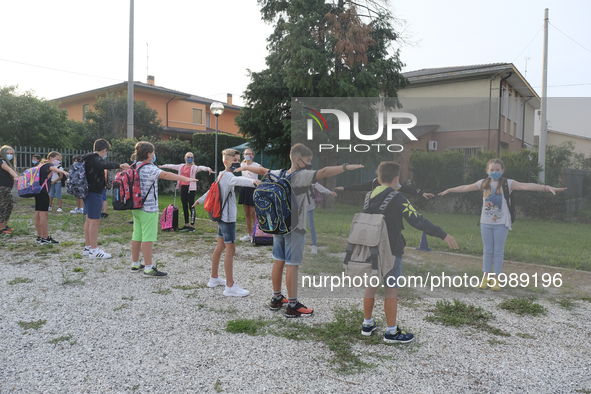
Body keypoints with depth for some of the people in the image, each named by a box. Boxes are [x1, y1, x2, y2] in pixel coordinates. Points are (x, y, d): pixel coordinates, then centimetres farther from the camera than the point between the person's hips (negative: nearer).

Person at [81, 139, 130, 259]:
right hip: (95, 194, -10)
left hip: (88, 192, 11)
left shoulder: (88, 158, 13)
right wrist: (119, 165, -57)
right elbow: (105, 164, -41)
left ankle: (87, 247, 25)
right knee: (95, 221, -6)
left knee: (89, 220, 16)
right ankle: (94, 250, -2)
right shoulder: (97, 160, -19)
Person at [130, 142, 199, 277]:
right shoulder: (150, 169, -18)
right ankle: (148, 269, -3)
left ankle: (135, 264, 26)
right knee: (148, 238, -6)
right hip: (148, 208, -9)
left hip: (137, 207, 9)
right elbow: (165, 175, -33)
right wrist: (185, 178, -40)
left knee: (137, 235, 15)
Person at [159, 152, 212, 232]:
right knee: (184, 207, 11)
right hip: (183, 187, 7)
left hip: (190, 188, -7)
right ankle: (186, 225, 21)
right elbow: (171, 166, 29)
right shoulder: (181, 167, 13)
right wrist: (163, 166, 42)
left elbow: (201, 167, -27)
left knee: (191, 207, -4)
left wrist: (208, 169, -47)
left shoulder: (194, 167, -6)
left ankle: (192, 226, 1)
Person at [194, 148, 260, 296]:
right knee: (230, 250, -7)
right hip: (228, 217, -11)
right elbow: (238, 180, -42)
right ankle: (230, 287, -3)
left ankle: (214, 278, 32)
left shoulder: (221, 175, 13)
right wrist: (252, 181, -61)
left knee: (220, 247, 19)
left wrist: (200, 200, 42)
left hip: (222, 216, 11)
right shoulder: (227, 176, -18)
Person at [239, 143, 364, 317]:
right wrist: (346, 167, -33)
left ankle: (276, 298, 28)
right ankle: (293, 305, 6)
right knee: (292, 265, -2)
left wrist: (246, 167, 39)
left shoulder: (278, 175, 5)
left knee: (278, 262, 15)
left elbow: (262, 170, 21)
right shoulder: (302, 176, -17)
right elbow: (324, 172, -29)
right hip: (294, 228, -8)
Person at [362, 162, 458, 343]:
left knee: (371, 286, 16)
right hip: (391, 251, -6)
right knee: (391, 290, 3)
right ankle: (391, 332, 12)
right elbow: (417, 221, -20)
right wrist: (443, 234, -19)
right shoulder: (397, 198, -14)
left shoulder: (370, 196, 5)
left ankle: (367, 324, 28)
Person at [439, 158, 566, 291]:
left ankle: (495, 279, 14)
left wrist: (547, 187, -32)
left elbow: (526, 186, -20)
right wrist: (449, 190, 21)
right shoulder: (483, 184, 3)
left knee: (498, 251, 5)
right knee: (487, 251, 11)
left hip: (501, 223, -3)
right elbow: (466, 188, 14)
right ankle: (486, 277, 20)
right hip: (485, 222, 3)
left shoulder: (508, 184, -7)